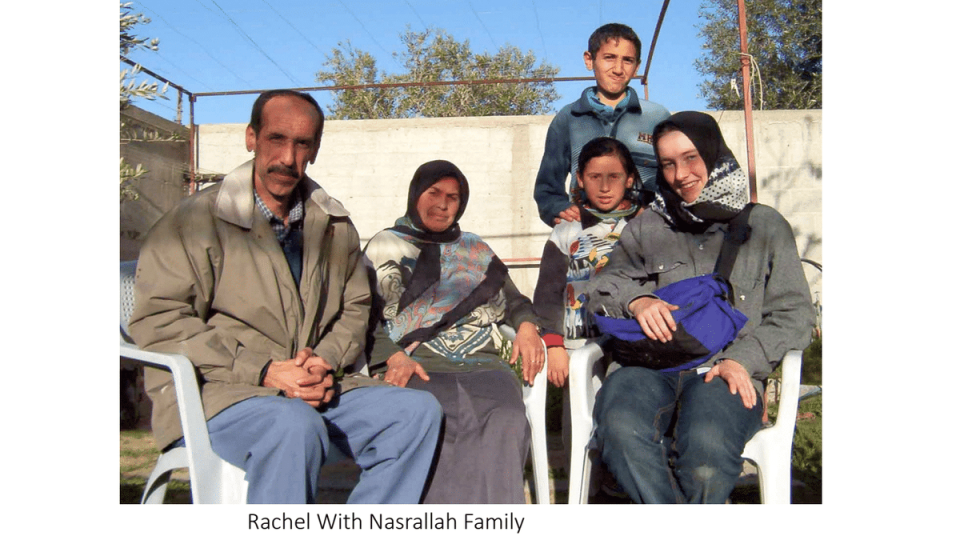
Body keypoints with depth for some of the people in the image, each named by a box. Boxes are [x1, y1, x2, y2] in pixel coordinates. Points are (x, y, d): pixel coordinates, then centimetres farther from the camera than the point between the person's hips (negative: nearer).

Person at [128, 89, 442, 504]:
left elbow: (355, 307, 21)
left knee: (418, 410, -14)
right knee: (295, 426, -36)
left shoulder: (335, 226, 14)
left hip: (315, 390, 5)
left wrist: (326, 362, -3)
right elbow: (157, 320, -8)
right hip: (212, 392, -5)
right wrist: (263, 372, -16)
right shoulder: (196, 220, -2)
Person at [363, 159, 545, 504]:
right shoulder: (384, 247, 20)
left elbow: (512, 301, 30)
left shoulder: (475, 249, 30)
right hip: (418, 364, -2)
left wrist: (527, 325, 5)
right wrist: (393, 357, -11)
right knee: (432, 423, -37)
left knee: (506, 422, -32)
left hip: (481, 361, 3)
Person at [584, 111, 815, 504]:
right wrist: (636, 300, -6)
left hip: (726, 373, -1)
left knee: (706, 443, -36)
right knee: (621, 427, -35)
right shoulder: (647, 228, 23)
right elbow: (601, 286, 18)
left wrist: (742, 359, -7)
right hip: (648, 365, 2)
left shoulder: (764, 225, 17)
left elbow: (794, 314, 11)